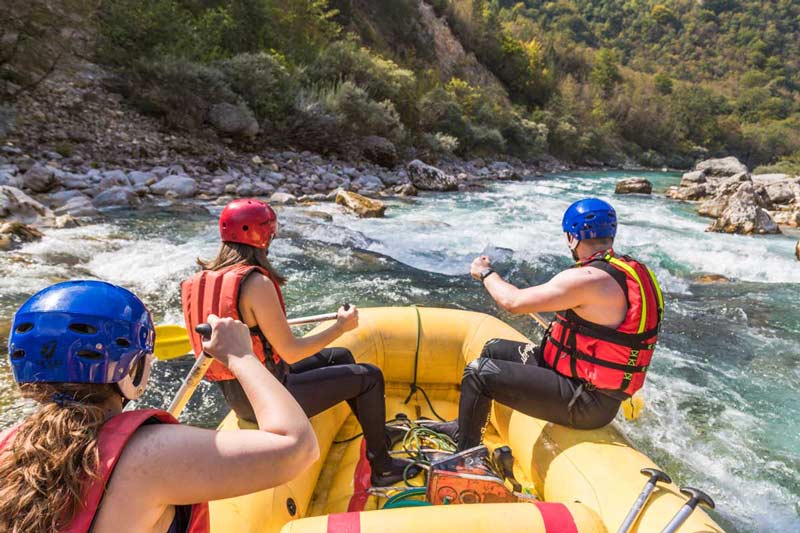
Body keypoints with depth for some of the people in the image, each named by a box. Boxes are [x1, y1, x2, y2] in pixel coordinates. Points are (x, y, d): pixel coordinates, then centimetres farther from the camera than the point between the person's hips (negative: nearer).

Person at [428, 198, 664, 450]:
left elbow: (513, 302, -20)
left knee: (478, 373, -11)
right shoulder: (632, 270, 4)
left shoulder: (587, 278, -26)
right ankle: (464, 427, 33)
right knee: (494, 349, 17)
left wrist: (485, 272, -3)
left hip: (586, 403, -10)